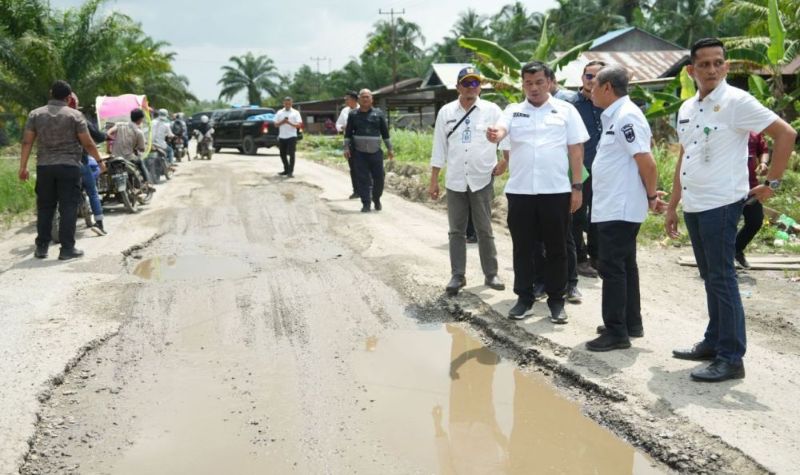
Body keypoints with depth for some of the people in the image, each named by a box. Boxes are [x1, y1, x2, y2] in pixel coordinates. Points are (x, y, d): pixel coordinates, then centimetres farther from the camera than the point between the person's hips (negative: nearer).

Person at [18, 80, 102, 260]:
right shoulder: (75, 115, -3)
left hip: (44, 167, 3)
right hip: (69, 166, -3)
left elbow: (27, 142, 2)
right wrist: (100, 160, 8)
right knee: (68, 208, 0)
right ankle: (67, 248, -1)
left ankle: (41, 247, 15)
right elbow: (88, 144, -4)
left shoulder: (35, 114, 6)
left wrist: (23, 167, 5)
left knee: (44, 208, 11)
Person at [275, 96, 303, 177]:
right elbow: (276, 124, 8)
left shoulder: (295, 113, 1)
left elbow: (299, 125, -7)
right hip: (281, 137, 4)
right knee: (283, 154, 11)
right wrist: (282, 122, -12)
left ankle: (290, 172, -4)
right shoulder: (279, 112, 10)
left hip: (291, 136, -4)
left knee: (291, 154, -7)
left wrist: (289, 123, -21)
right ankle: (286, 170, 25)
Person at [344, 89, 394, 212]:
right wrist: (346, 148, -2)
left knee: (378, 177, 3)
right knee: (362, 179, -2)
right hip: (359, 152, 0)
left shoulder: (378, 113, 6)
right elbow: (348, 133, 7)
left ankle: (377, 199, 26)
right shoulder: (353, 114, 6)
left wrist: (390, 148, 6)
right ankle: (365, 204, 4)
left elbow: (385, 132, 8)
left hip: (375, 152, 0)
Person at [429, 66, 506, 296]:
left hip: (482, 180, -2)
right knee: (456, 231, 6)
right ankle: (457, 276, 13)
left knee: (484, 230, 6)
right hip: (455, 181, 2)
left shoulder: (491, 110, 0)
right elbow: (439, 148, 6)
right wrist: (433, 181, 4)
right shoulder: (446, 112, 5)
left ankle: (491, 274, 16)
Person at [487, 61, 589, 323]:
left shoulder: (566, 110, 4)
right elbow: (500, 131, -11)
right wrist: (494, 135, -36)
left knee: (556, 248, 6)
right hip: (519, 191, 2)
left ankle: (556, 300, 18)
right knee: (522, 247, 9)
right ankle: (524, 297, 21)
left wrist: (576, 187, -1)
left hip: (556, 191, -1)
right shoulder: (513, 111, 9)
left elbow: (576, 150, 3)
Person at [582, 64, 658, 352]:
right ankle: (631, 323, 27)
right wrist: (648, 196, 15)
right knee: (624, 265, 16)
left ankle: (616, 332, 1)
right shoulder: (616, 116, 14)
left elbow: (647, 162, -21)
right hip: (616, 207, 10)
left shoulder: (625, 116, -17)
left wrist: (651, 196, -9)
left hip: (619, 209, -10)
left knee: (612, 268, -6)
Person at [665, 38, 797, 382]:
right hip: (693, 206, 8)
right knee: (710, 278, 15)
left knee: (721, 279, -5)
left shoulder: (736, 102, -10)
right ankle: (713, 343, 26)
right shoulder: (687, 108, 13)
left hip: (720, 205, -7)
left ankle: (731, 358, 2)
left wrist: (772, 184, -11)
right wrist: (672, 206, 19)